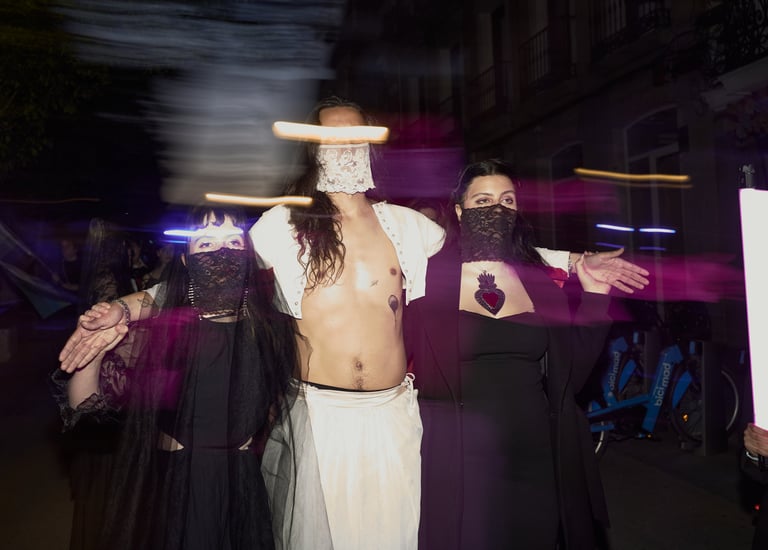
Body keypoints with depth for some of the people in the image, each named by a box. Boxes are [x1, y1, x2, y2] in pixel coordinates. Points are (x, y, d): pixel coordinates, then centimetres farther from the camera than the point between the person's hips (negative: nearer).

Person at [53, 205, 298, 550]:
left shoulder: (269, 326, -6)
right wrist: (95, 349, -26)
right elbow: (83, 404, -10)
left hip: (243, 484, 2)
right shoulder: (160, 326, -10)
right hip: (171, 483, -1)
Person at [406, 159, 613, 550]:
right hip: (460, 464, -3)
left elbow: (570, 371, 7)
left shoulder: (541, 281, 6)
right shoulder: (430, 278, -5)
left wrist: (595, 297, 3)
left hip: (537, 460, 4)